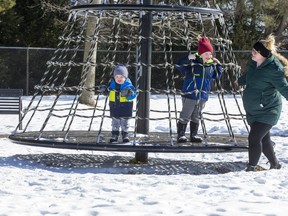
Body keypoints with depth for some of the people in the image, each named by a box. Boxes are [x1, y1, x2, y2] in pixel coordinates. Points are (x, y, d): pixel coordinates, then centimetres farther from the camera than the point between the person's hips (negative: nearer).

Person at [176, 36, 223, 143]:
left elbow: (217, 76, 20)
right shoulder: (192, 62, -10)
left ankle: (194, 135, 23)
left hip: (203, 96, 5)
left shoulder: (211, 65, 7)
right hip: (189, 95, -5)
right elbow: (179, 65, -17)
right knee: (185, 116, 0)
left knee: (196, 117, 15)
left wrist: (218, 65, 7)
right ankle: (180, 134, 7)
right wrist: (188, 58, -30)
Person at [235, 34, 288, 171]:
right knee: (264, 138, 15)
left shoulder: (274, 69, -22)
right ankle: (274, 164, 32)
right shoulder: (253, 63, 3)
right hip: (253, 110, 8)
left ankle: (252, 168, -6)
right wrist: (240, 81, 42)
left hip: (267, 111, -8)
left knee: (254, 138, -15)